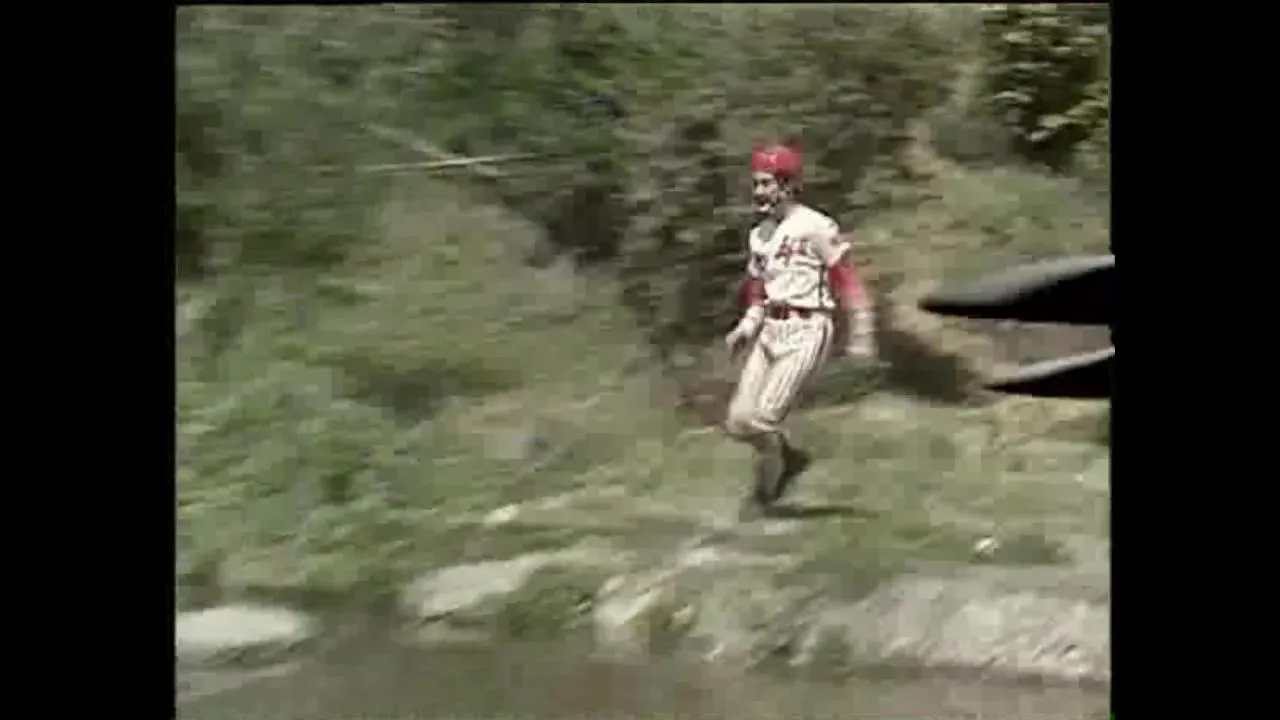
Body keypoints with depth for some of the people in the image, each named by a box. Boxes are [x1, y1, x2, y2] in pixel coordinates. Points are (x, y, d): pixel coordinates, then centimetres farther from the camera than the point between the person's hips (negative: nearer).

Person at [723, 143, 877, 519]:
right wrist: (746, 327, 7)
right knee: (738, 421, 2)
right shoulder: (758, 235, 12)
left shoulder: (815, 227, -12)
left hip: (805, 333, -8)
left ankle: (763, 495, 11)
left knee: (762, 418, -13)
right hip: (770, 332, 8)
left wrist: (860, 336, -10)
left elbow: (845, 280, -10)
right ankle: (790, 459, 29)